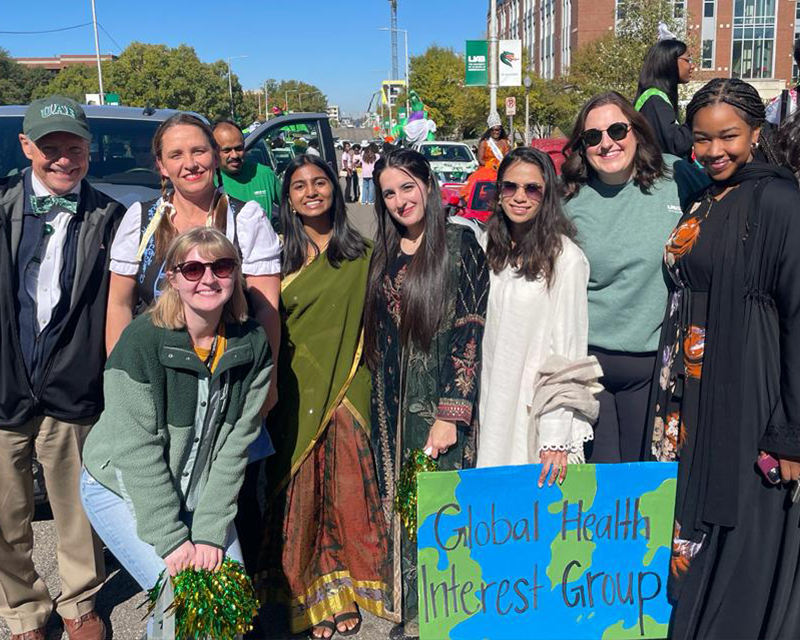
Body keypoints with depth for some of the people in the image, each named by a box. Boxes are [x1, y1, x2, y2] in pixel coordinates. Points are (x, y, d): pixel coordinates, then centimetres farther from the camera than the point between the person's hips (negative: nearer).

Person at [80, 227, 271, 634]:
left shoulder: (252, 345, -9)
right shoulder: (142, 341, -21)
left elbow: (236, 442, -10)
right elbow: (140, 448, -21)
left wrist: (210, 530, -14)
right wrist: (171, 538, -19)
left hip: (201, 493, 4)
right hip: (121, 489, -4)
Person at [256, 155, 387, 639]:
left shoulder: (361, 255, 6)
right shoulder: (280, 255, 3)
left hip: (348, 390, 1)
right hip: (298, 392, -1)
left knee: (349, 489, 5)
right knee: (300, 493, 5)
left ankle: (347, 591, 22)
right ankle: (309, 595, 20)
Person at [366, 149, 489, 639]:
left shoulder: (460, 243, -6)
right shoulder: (385, 255, 11)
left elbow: (472, 329, -12)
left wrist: (450, 413, -17)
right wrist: (382, 405, 10)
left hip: (444, 397, -5)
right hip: (395, 401, 5)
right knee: (403, 504, 11)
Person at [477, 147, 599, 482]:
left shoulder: (565, 258, -12)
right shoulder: (493, 250, 8)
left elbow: (568, 350, -14)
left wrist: (557, 438, -18)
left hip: (538, 415, -5)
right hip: (493, 407, 6)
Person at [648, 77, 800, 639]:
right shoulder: (700, 203, 12)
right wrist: (671, 395, 13)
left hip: (745, 398, -7)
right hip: (689, 394, 7)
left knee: (737, 538, 4)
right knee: (688, 521, 16)